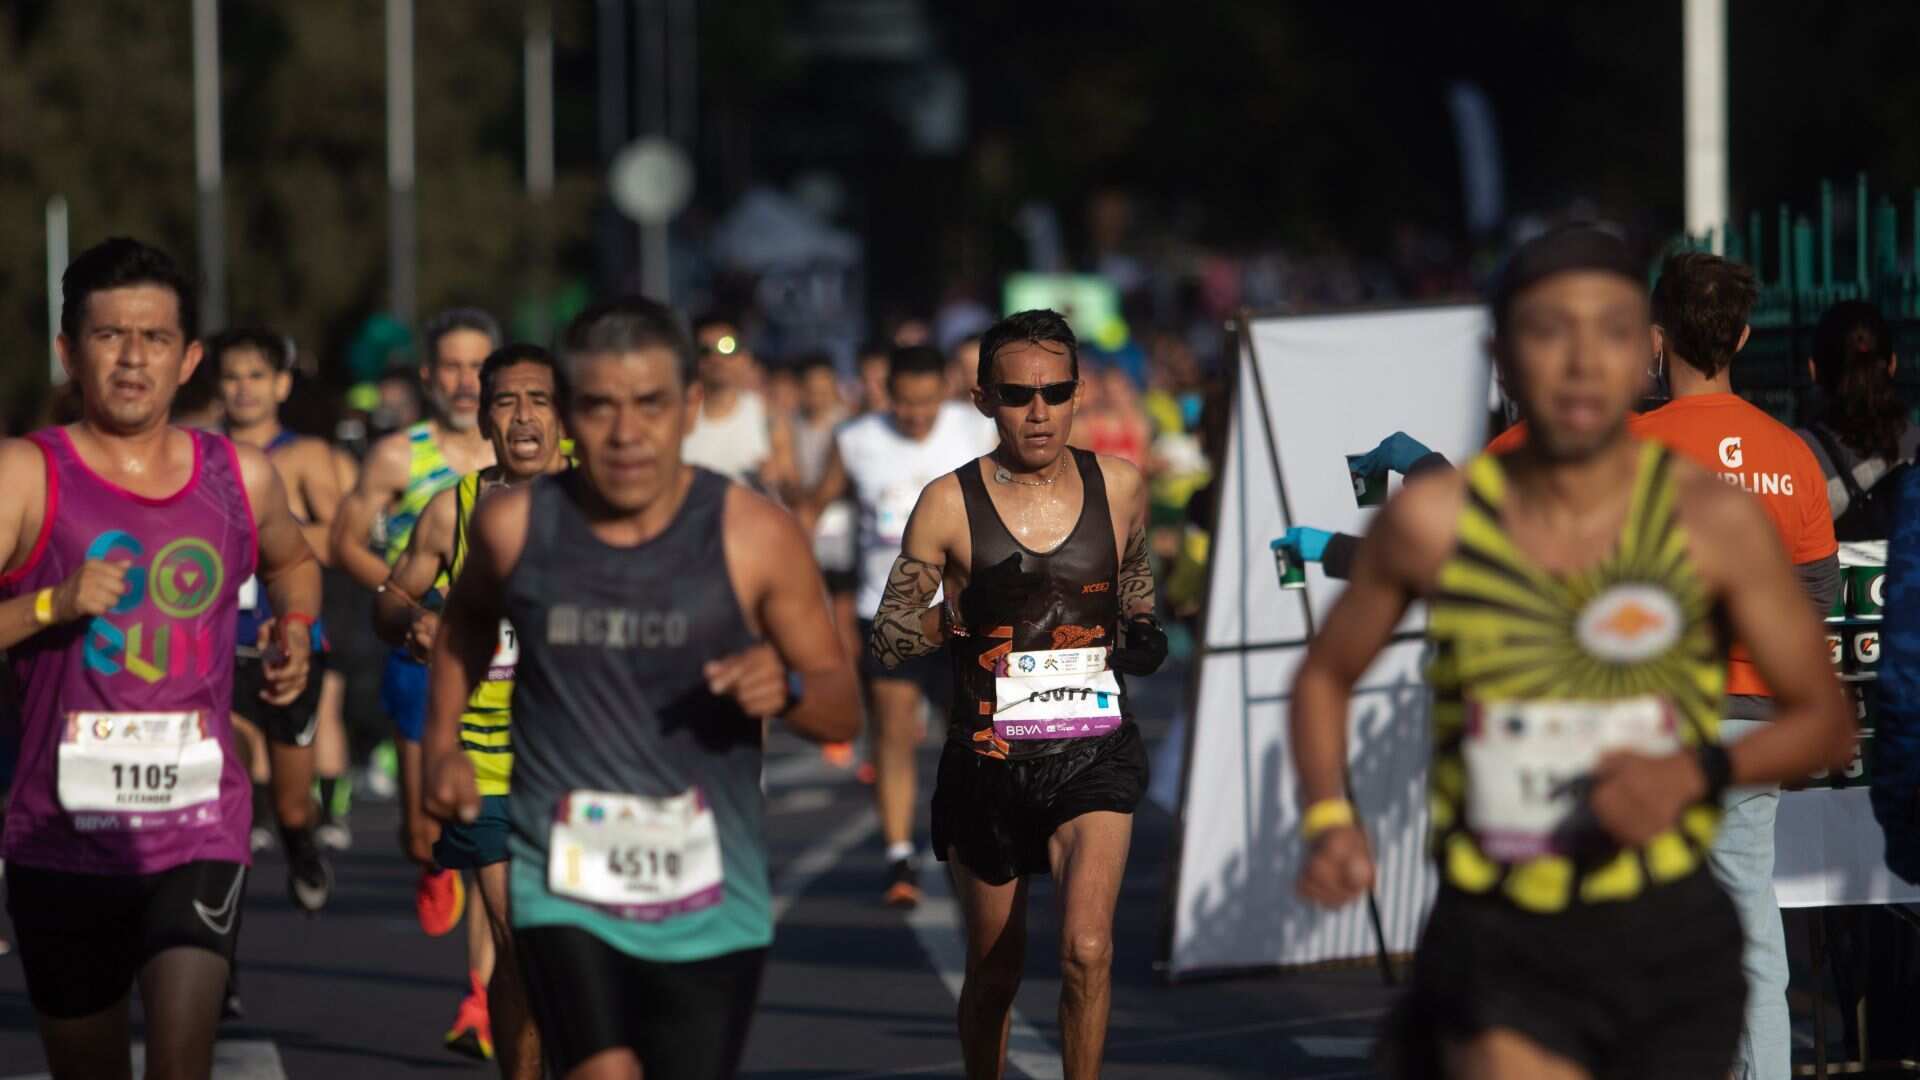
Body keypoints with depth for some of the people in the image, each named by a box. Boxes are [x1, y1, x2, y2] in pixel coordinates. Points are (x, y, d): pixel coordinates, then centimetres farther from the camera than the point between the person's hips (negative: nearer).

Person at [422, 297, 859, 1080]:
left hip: (709, 898, 1)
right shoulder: (515, 527, -1)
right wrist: (445, 743, 10)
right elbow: (465, 624, 23)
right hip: (563, 883, -1)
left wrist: (788, 689, -20)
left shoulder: (755, 537, -6)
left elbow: (842, 712, 2)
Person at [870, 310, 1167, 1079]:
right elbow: (888, 641, -2)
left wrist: (1142, 635, 4)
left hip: (1092, 754, 0)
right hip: (990, 759, 0)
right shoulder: (950, 504, -6)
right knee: (994, 974, 13)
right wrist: (961, 611, -17)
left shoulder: (1119, 488, 2)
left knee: (1087, 949, -22)